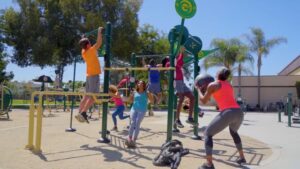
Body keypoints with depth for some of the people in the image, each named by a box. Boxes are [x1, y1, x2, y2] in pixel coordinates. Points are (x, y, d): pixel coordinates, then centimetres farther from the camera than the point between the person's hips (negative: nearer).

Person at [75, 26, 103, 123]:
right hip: (94, 75, -8)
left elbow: (83, 46, 31)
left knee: (87, 96, 10)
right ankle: (83, 113, -20)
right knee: (93, 96, -11)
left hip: (89, 75, 8)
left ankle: (80, 113, 7)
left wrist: (83, 39, 39)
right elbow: (99, 43, -15)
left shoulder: (83, 52, 9)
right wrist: (100, 32, -6)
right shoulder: (91, 50, -11)